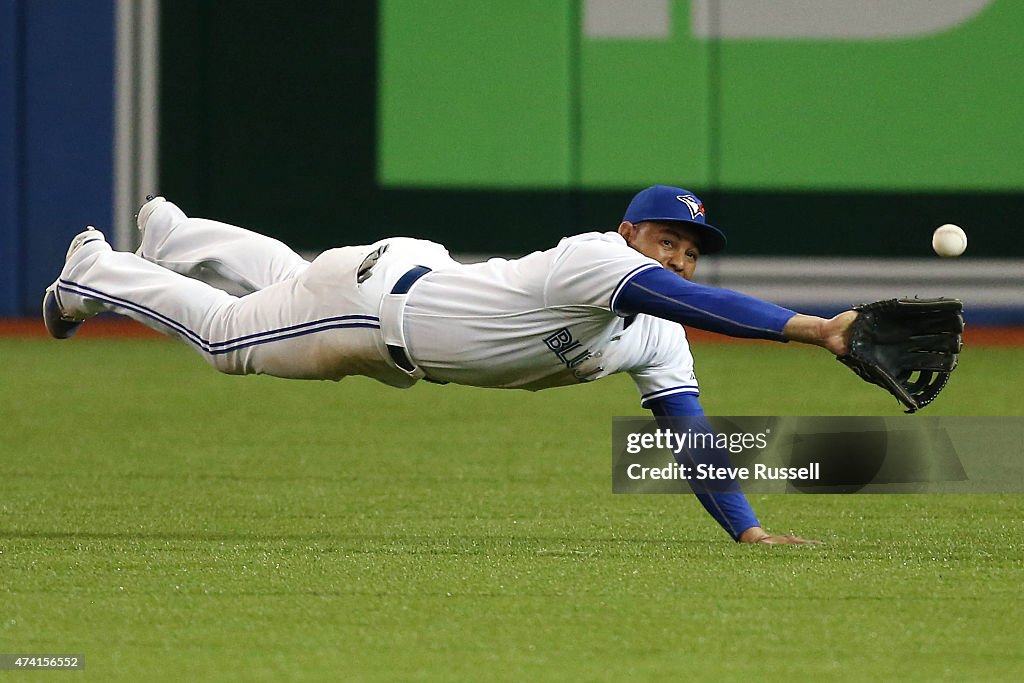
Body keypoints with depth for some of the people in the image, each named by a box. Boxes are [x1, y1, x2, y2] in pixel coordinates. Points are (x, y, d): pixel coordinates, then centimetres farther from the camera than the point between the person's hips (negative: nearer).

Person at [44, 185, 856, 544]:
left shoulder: (657, 344, -13)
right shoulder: (595, 257, -38)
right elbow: (697, 304, -53)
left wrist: (748, 529, -27)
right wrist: (814, 329, -61)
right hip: (376, 286, -7)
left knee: (286, 281, 33)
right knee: (225, 331, 15)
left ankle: (171, 233, 59)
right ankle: (99, 272, 41)